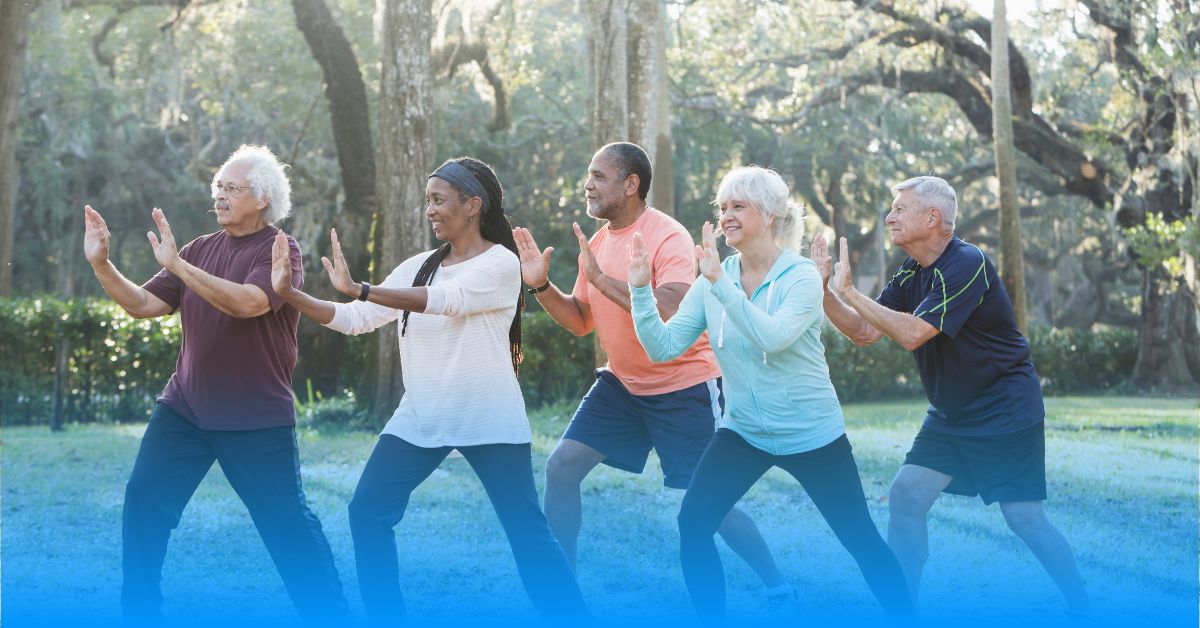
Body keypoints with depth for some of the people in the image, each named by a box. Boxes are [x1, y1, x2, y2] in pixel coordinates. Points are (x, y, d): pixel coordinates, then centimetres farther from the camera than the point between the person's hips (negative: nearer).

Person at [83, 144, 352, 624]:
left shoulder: (279, 251, -10)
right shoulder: (201, 248, 8)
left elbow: (248, 302, -28)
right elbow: (143, 304, 5)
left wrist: (177, 265, -32)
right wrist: (101, 264, -10)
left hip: (258, 420, -5)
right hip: (184, 408, 5)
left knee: (287, 520, -1)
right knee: (144, 499, -1)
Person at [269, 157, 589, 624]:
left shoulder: (501, 263, -10)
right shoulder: (420, 266, 9)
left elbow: (447, 299, -26)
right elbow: (357, 320, 5)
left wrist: (358, 289, -33)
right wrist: (289, 294, -8)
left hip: (489, 419, -6)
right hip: (419, 419, 6)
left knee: (527, 530, -5)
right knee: (367, 513, -1)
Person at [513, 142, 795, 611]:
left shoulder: (668, 237, -20)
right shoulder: (596, 242, 4)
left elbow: (672, 314, -34)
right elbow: (581, 321, 11)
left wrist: (600, 277, -33)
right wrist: (541, 285, -6)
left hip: (684, 386, -7)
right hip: (622, 383, 7)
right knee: (561, 468, -2)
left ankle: (778, 588, 13)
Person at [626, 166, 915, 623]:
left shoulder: (801, 276, -16)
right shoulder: (713, 279, -5)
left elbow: (772, 337, -34)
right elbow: (664, 348, -10)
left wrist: (720, 283, -37)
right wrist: (641, 288, -23)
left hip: (811, 434, -3)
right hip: (743, 430, 4)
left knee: (860, 538, 5)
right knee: (693, 524, -13)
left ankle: (906, 619, 25)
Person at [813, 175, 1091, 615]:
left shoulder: (966, 264, -21)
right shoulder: (910, 276, 5)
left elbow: (912, 333, -29)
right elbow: (864, 333, 2)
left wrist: (849, 291, -25)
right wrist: (824, 290, -11)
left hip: (1007, 413, -8)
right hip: (950, 415, 8)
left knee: (1024, 517, -7)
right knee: (905, 496, -4)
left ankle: (1082, 610, 10)